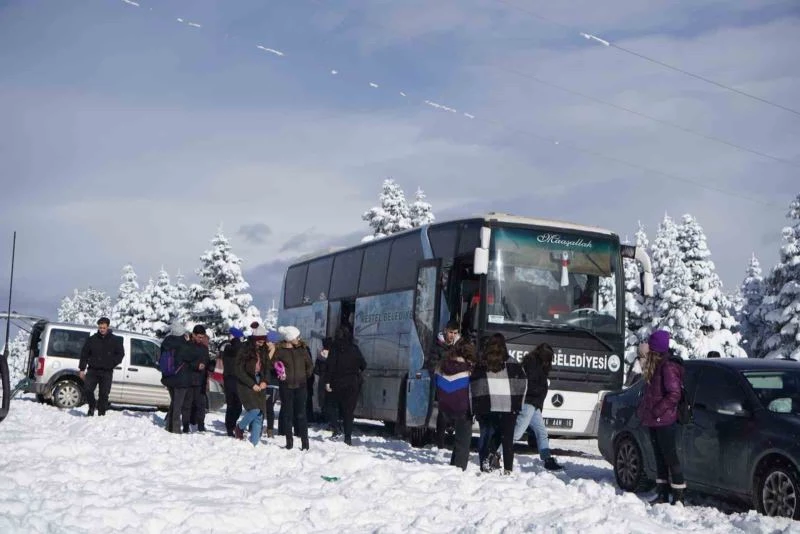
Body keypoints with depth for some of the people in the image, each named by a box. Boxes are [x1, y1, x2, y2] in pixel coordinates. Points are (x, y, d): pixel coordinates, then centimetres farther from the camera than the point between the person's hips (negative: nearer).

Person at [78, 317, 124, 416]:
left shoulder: (115, 340, 5)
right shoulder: (92, 339, 6)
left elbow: (121, 354, 9)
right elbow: (84, 354, 9)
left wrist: (112, 363, -5)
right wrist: (82, 369, 4)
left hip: (107, 372, 0)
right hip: (93, 370, 1)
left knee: (104, 393, -1)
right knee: (88, 389, -13)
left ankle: (101, 412, 8)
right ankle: (92, 406, 11)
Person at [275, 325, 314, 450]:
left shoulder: (302, 349, 5)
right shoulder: (279, 350, -3)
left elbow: (310, 365, 14)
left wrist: (305, 376, 5)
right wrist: (279, 374, -10)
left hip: (300, 385, 1)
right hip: (286, 386, -1)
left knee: (301, 414, -1)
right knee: (287, 414, 5)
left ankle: (305, 442, 1)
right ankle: (289, 441, 13)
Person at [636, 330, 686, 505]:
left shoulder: (668, 366, -16)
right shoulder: (654, 365, 13)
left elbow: (674, 395, -21)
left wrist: (657, 411, -21)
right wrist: (643, 409, 12)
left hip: (665, 421, -9)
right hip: (654, 421, 9)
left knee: (670, 457, -4)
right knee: (660, 458, 13)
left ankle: (678, 498, 1)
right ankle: (662, 494, 20)